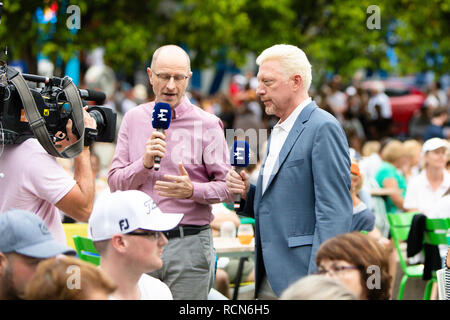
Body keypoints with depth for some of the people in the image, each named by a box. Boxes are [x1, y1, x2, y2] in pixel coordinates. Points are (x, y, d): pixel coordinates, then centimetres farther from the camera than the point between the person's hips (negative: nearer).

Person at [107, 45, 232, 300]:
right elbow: (115, 183, 6)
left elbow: (228, 188, -2)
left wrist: (192, 190, -20)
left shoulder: (207, 125, 0)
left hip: (188, 243, -2)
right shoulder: (133, 119, 10)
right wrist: (145, 163, -12)